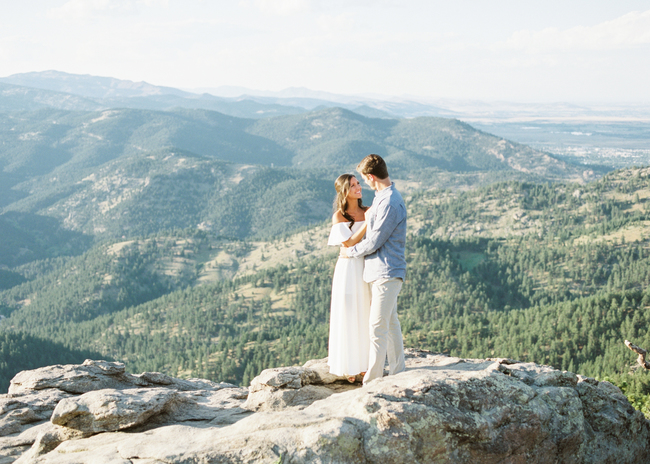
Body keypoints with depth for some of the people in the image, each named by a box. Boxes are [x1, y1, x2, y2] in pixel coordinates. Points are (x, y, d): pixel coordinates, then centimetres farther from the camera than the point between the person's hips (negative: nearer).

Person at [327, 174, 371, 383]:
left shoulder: (368, 211, 6)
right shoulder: (338, 216, -6)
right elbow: (348, 243, -15)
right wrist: (367, 223, -20)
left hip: (367, 268, 5)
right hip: (349, 269, -4)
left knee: (365, 316, 9)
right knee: (348, 317, 0)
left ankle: (363, 362, 20)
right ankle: (347, 366, 10)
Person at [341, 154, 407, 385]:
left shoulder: (389, 203, -20)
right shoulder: (383, 197, 12)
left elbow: (373, 242, -17)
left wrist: (349, 251, -4)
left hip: (386, 272, -10)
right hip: (380, 270, 10)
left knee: (378, 326, -7)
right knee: (390, 324, 15)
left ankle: (372, 381, -4)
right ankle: (398, 373, 24)